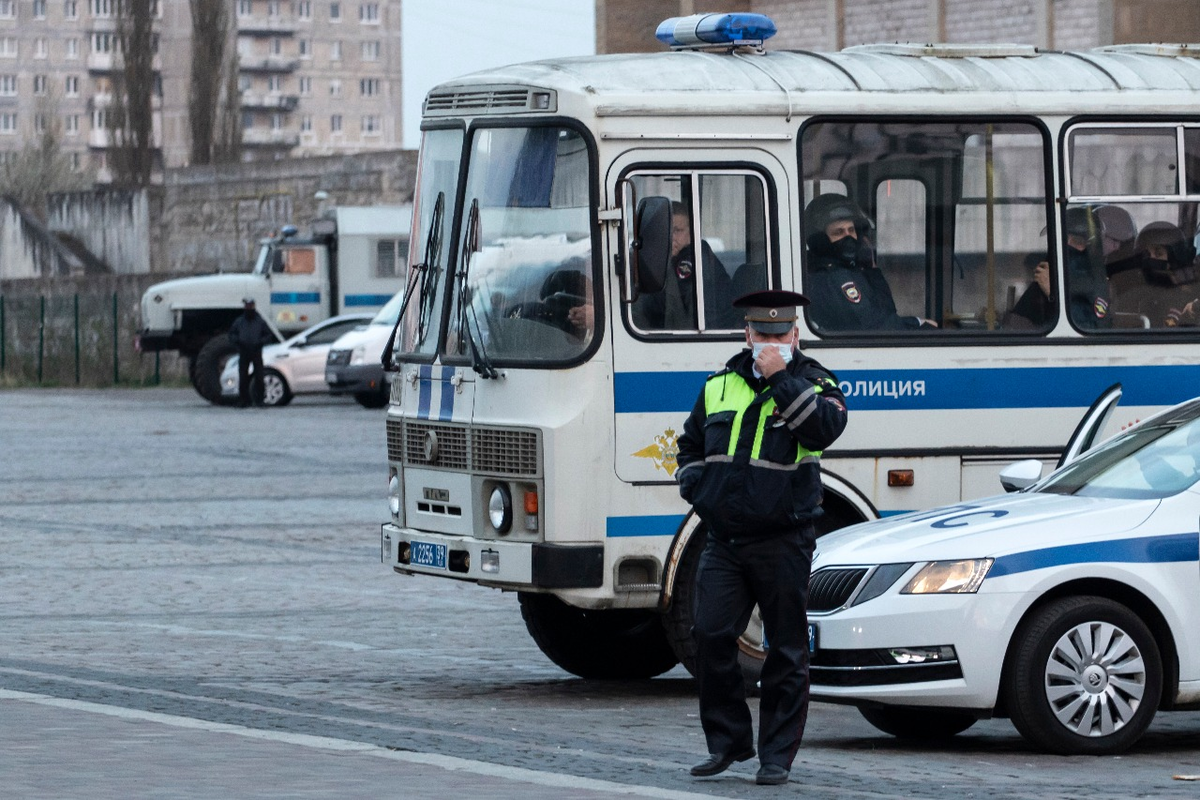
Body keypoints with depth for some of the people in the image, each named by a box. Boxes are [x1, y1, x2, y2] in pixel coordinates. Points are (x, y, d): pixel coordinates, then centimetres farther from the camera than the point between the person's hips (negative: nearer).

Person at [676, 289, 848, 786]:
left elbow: (826, 428, -21)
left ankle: (777, 754, 9)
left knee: (786, 649, 1)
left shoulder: (813, 384, 2)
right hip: (723, 540, 3)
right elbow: (690, 443, 27)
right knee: (711, 636, -4)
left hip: (782, 544, -3)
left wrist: (780, 378, -18)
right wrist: (694, 483, 9)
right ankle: (726, 741, 10)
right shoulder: (720, 386, 13)